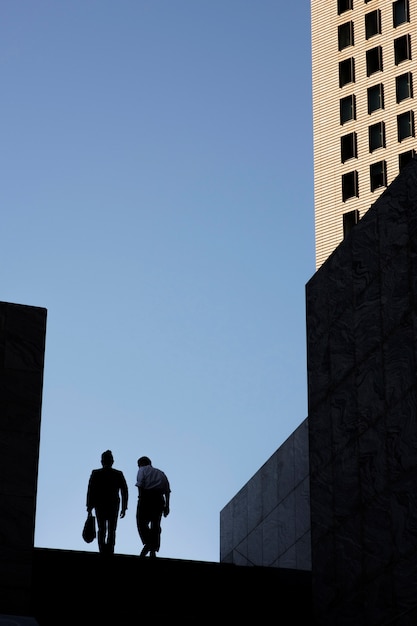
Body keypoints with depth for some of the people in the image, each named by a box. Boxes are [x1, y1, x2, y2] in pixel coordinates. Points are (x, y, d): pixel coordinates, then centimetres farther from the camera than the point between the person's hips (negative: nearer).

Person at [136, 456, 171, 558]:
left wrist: (140, 498, -10)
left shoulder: (142, 470, 13)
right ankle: (153, 550, 3)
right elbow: (167, 490, 14)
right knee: (156, 524, 8)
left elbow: (140, 484, -6)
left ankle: (147, 543, -21)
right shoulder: (160, 473, 25)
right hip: (159, 498, 4)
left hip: (146, 496, -4)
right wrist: (167, 505, 11)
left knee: (142, 522, 1)